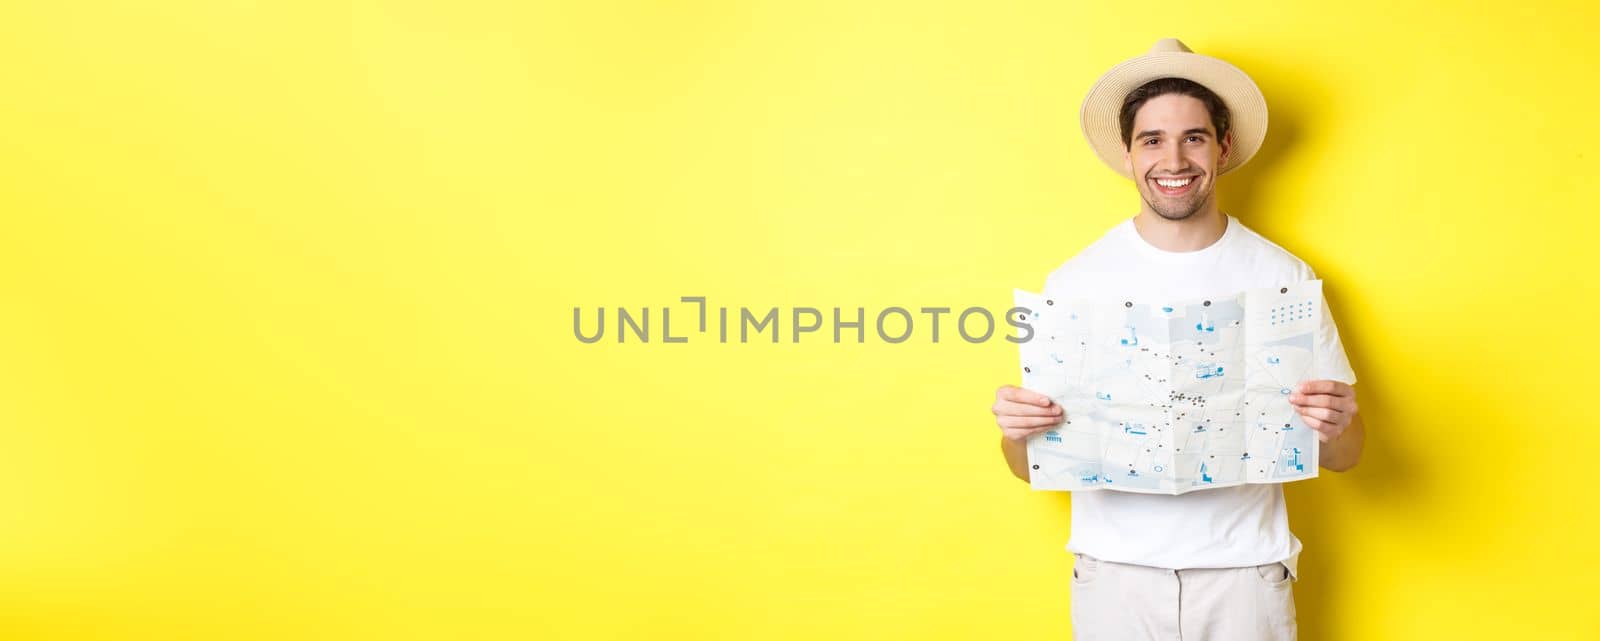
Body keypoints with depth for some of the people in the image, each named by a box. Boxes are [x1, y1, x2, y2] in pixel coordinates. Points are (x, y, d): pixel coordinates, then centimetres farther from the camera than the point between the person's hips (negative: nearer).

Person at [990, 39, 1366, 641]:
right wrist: (1017, 431, -21)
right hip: (1114, 572, 0)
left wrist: (1335, 428, -18)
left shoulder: (1284, 277, -3)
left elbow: (1344, 456, 3)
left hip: (1245, 571, 1)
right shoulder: (1073, 281, -4)